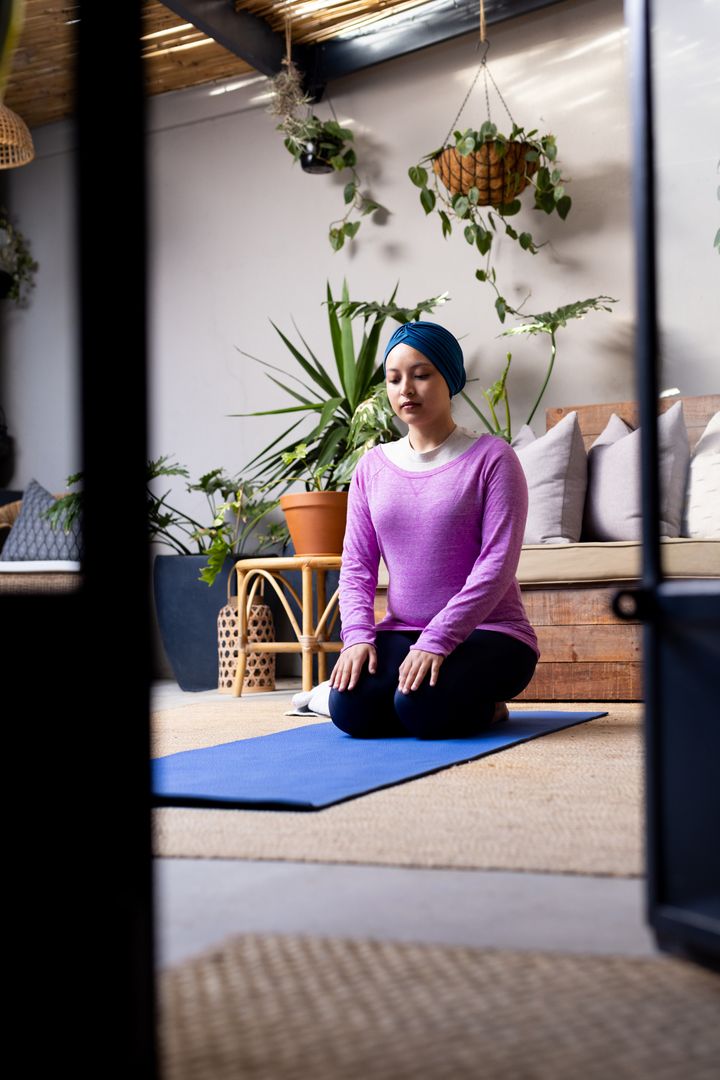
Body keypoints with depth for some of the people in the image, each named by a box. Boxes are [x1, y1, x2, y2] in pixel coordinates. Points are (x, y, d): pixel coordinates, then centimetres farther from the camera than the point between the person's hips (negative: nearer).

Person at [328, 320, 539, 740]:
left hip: (487, 632, -3)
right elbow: (357, 564, 6)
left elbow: (497, 563, -14)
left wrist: (437, 640, -23)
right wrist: (358, 635, -13)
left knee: (423, 708, -31)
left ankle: (482, 705, 4)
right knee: (352, 709, -26)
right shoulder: (372, 467, 9)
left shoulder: (491, 457, -6)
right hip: (401, 632, 3)